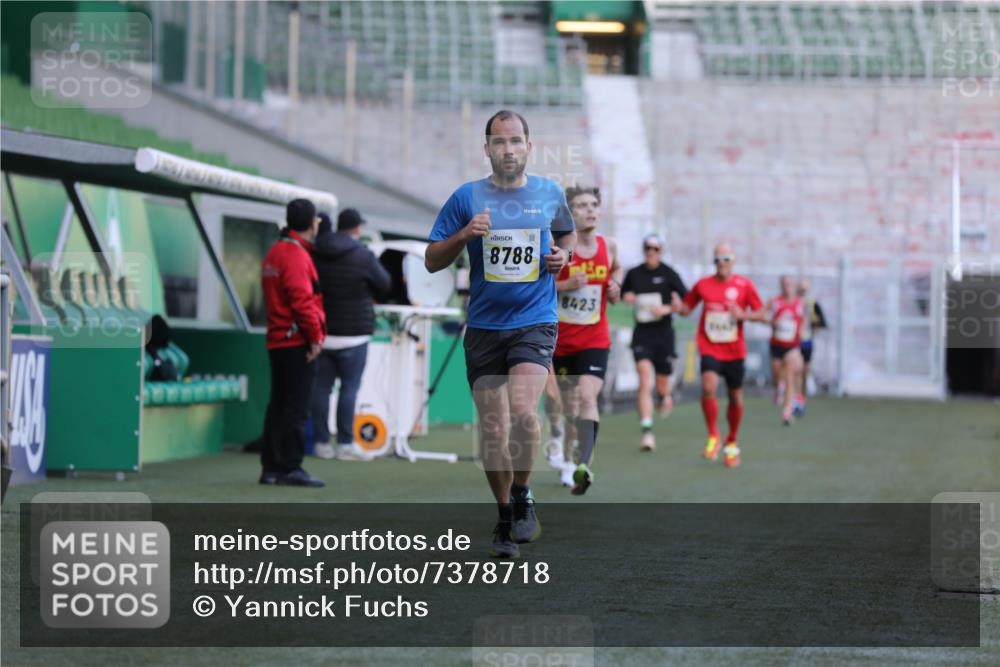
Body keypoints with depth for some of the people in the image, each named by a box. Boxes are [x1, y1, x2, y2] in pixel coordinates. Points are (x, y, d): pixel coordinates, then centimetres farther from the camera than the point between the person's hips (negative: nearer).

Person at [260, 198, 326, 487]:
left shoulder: (274, 253, 17)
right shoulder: (296, 255, -14)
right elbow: (302, 300, -20)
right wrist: (315, 336, -15)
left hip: (277, 341, 9)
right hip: (297, 342, -9)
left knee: (278, 406, 12)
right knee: (297, 408, -6)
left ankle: (271, 467, 14)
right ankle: (291, 468, -6)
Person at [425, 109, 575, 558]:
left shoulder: (550, 194, 6)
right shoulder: (466, 198, 2)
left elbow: (566, 234, 26)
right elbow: (432, 261, 3)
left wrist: (562, 256, 4)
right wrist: (464, 235, -14)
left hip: (535, 323, -1)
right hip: (484, 327, 1)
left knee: (522, 411, -24)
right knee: (493, 431, 2)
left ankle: (522, 496, -1)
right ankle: (505, 517, 22)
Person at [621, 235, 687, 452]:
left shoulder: (668, 274, -3)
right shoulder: (634, 273, 5)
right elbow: (623, 293, 21)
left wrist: (667, 308, -18)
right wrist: (626, 297, -1)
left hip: (663, 333, -1)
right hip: (642, 334, 1)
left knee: (662, 386, 9)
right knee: (645, 381, -16)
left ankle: (666, 396, 49)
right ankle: (647, 432, -20)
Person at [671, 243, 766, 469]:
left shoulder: (744, 285, -1)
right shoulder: (703, 285, 3)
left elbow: (762, 314, 1)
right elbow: (687, 308, 14)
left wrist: (743, 315, -19)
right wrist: (679, 307, -10)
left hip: (734, 351, 1)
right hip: (710, 349, -1)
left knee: (735, 398, 10)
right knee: (708, 387, -25)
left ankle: (732, 443, 31)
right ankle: (713, 437, -8)